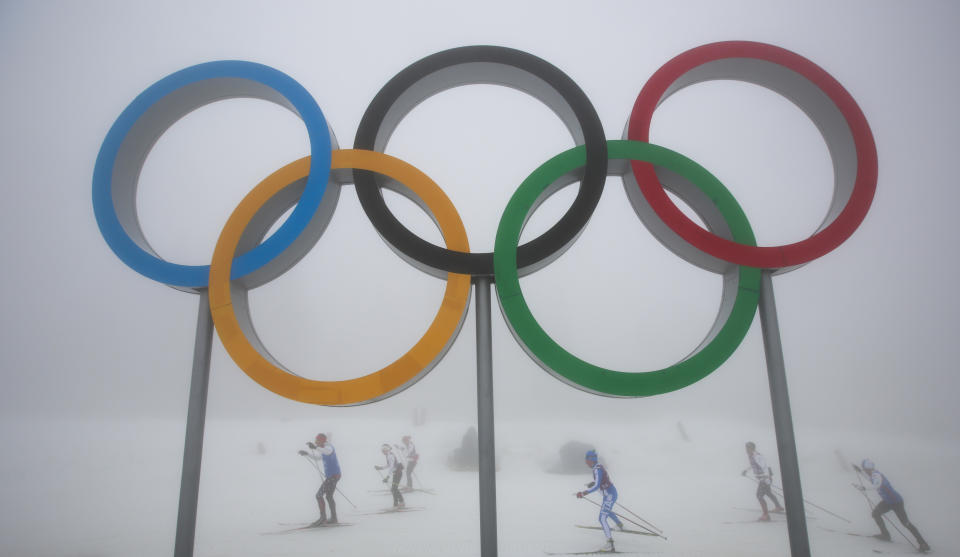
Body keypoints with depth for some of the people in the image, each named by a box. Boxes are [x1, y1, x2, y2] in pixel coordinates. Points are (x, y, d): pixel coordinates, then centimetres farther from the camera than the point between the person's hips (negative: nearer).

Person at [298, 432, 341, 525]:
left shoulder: (328, 447, -15)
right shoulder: (324, 449, 16)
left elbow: (328, 451, -41)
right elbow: (317, 457, 34)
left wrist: (315, 448, -57)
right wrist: (307, 454, 22)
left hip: (333, 475, -11)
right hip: (333, 475, 11)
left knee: (319, 495, -9)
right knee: (329, 497, 20)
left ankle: (323, 518, -8)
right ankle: (333, 518, 27)